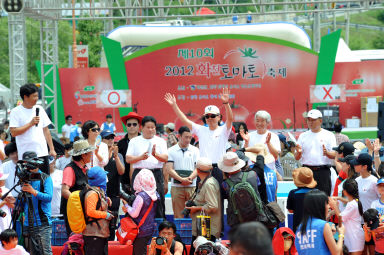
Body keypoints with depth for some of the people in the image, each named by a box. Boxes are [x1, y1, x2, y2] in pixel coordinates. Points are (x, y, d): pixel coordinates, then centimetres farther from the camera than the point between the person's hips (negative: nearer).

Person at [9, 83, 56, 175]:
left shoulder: (39, 109, 12)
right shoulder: (16, 112, -4)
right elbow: (13, 132, -13)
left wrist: (52, 149, 11)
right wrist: (31, 123, -15)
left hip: (42, 153, 5)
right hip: (26, 156, -5)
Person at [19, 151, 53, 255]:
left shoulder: (45, 178, 0)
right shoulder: (25, 179, 16)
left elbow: (49, 197, -12)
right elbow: (21, 203, 18)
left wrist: (33, 191, -22)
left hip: (42, 224, -5)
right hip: (28, 224, 5)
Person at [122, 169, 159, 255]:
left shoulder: (141, 196, -23)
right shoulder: (155, 194, 1)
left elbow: (134, 214, -18)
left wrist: (126, 205, -4)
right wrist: (128, 209, 9)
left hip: (141, 231, -8)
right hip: (150, 229, 8)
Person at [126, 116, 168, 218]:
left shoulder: (160, 141, 13)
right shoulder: (134, 141, 12)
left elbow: (165, 158, 1)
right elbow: (128, 159, 4)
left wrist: (155, 155, -18)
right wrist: (140, 157, -13)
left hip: (156, 174, 0)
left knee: (158, 201, -4)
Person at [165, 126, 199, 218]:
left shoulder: (195, 150, 10)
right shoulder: (171, 151, 6)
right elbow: (169, 169, -3)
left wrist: (189, 178, -15)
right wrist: (181, 179, -15)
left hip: (192, 187, 1)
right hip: (176, 187, -1)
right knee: (178, 215, -1)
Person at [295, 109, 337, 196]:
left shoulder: (329, 135, 5)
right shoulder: (303, 136, 12)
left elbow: (335, 155, -2)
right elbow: (297, 158, 10)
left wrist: (327, 153, -24)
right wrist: (298, 152, -14)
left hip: (323, 171, -2)